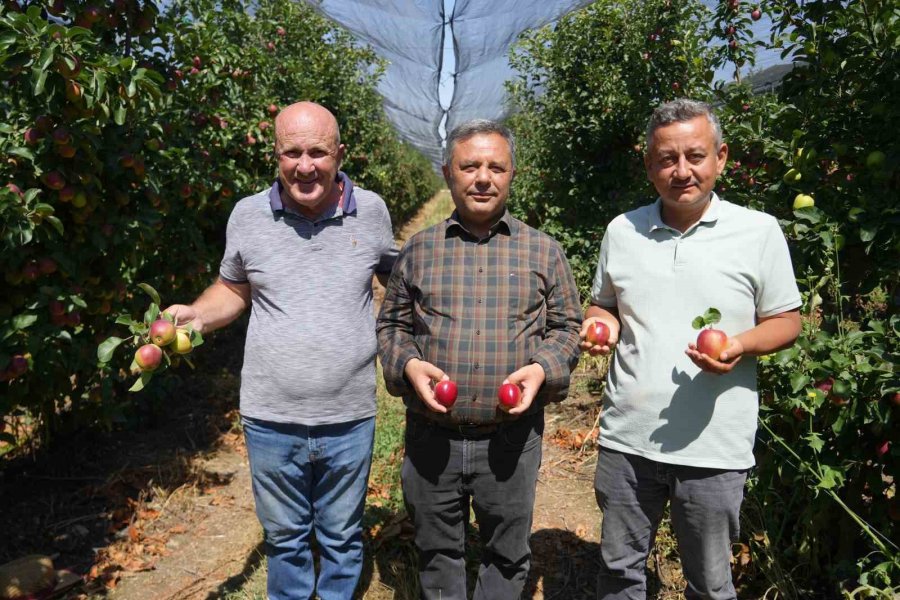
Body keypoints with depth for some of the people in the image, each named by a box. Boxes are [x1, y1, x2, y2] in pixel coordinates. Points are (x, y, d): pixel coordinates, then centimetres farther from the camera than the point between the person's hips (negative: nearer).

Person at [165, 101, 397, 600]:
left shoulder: (370, 210, -4)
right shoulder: (248, 215, -3)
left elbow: (396, 275, 12)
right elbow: (233, 289, 10)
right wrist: (196, 314, -10)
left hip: (349, 419, 0)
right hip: (270, 420, 1)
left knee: (342, 539, 20)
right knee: (283, 538, 21)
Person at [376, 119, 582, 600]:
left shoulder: (544, 251, 2)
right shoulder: (419, 249, 4)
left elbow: (566, 327, 7)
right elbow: (391, 324, 9)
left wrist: (542, 368, -11)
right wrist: (408, 364, -10)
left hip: (512, 438, 0)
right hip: (431, 436, 1)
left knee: (507, 554, 18)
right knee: (438, 553, 19)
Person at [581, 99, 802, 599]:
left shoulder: (760, 231, -4)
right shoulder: (622, 230, 4)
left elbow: (787, 321, 1)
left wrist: (742, 345, -19)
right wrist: (601, 325, -7)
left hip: (713, 449, -2)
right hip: (626, 439, 3)